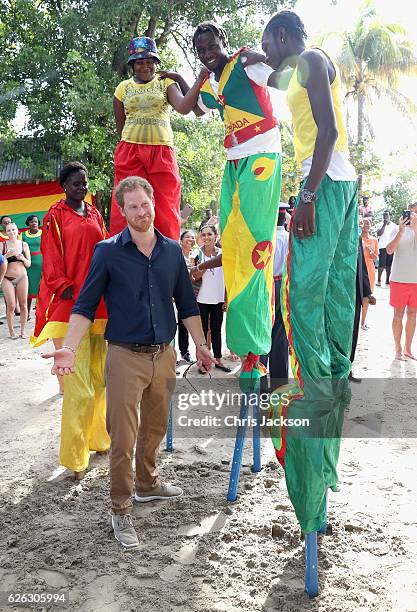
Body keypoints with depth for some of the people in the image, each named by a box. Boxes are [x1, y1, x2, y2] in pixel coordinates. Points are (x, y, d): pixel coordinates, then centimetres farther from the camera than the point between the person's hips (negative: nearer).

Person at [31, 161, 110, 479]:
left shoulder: (95, 214, 16)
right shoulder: (56, 215, 0)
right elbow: (52, 259, -4)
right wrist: (65, 287, -11)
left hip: (98, 301, 6)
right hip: (70, 303, -6)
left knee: (99, 375, 12)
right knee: (77, 383, -9)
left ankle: (97, 437, 26)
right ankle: (75, 457, -2)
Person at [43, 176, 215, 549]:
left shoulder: (172, 250, 6)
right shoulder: (108, 252, -5)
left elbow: (187, 304, 13)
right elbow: (86, 305, -5)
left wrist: (200, 346, 13)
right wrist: (70, 349, -17)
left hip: (164, 354, 4)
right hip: (125, 357, -4)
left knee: (155, 429, 19)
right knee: (124, 438, 0)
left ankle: (147, 484, 41)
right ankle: (121, 511, 16)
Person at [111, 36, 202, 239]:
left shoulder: (166, 83, 9)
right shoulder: (123, 88, 12)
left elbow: (183, 107, -9)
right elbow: (120, 127, 16)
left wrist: (179, 78, -12)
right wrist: (133, 141, 8)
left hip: (162, 151, 0)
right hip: (129, 151, 1)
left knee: (164, 213, -2)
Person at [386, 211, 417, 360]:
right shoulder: (397, 230, -1)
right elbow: (389, 250, -13)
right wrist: (401, 231, -21)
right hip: (399, 279, -3)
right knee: (398, 314, 4)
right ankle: (398, 350, 13)